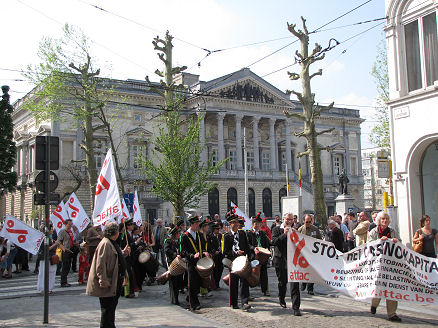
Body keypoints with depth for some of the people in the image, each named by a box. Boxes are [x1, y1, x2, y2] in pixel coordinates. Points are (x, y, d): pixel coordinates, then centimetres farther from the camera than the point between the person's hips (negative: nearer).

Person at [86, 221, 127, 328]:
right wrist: (104, 282, -25)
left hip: (115, 283, 10)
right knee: (107, 308, -3)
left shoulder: (112, 243, 13)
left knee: (112, 306, 19)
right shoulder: (105, 244, -18)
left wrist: (123, 252, 18)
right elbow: (100, 265, -23)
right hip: (107, 284, -10)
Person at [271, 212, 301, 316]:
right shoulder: (277, 229, 2)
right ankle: (281, 299, 41)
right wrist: (284, 234, -21)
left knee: (294, 283, -9)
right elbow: (274, 241, -13)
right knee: (282, 281, 14)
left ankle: (296, 307, -8)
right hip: (280, 260, -1)